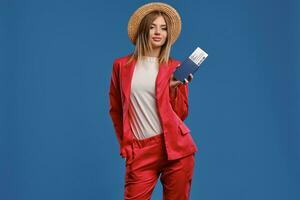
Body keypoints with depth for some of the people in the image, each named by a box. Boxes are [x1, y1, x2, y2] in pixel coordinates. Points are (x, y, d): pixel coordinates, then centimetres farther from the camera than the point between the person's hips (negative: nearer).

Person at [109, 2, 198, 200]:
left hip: (175, 147, 0)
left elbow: (181, 114, 6)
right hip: (140, 151, 0)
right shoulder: (122, 65, 7)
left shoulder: (175, 68, 6)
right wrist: (124, 144, 14)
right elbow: (115, 109, 16)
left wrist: (173, 87, -8)